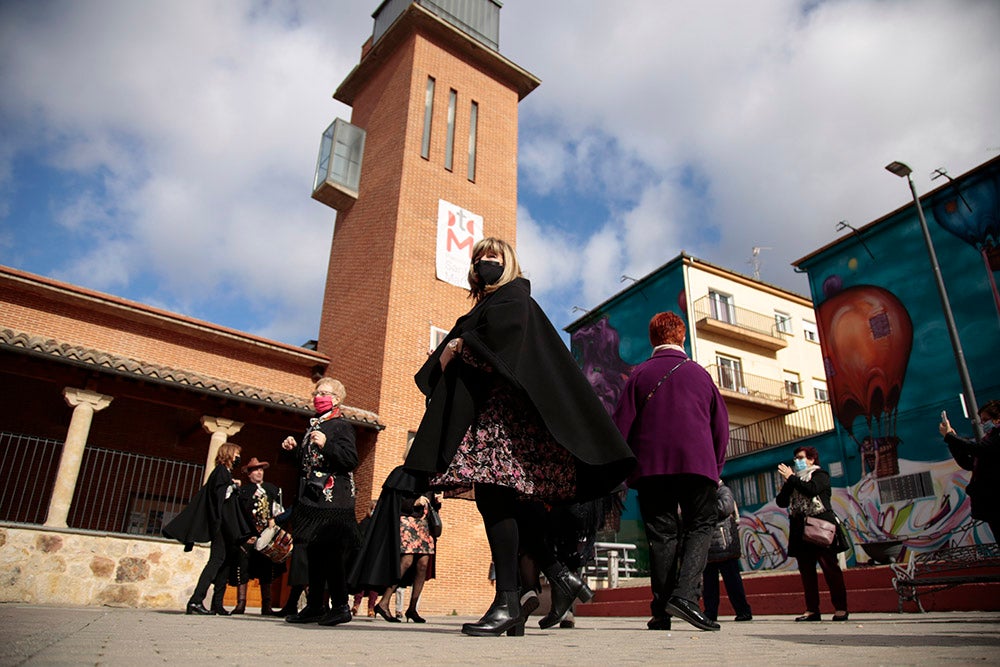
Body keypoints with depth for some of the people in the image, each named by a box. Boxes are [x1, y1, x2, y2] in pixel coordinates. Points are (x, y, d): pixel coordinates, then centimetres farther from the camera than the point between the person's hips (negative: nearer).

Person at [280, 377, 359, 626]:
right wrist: (293, 448, 10)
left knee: (331, 552, -9)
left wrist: (326, 445, -24)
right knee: (313, 552, 9)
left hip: (333, 500, -8)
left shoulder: (341, 426, -4)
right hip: (311, 498, 8)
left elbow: (352, 460, -15)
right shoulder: (313, 426, 21)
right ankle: (315, 606, 17)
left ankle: (340, 606, -2)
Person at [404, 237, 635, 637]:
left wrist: (459, 346, -5)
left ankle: (507, 601, -16)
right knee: (500, 498, 1)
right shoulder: (480, 308, 31)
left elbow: (502, 331, -15)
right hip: (480, 407, 9)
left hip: (503, 403, -8)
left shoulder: (514, 296, 9)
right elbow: (443, 362, 23)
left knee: (491, 493, -17)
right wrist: (446, 356, 1)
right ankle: (560, 577, 7)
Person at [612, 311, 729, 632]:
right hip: (698, 464, 0)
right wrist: (716, 470, 20)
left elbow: (621, 425, 1)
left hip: (651, 466, 0)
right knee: (699, 527, 6)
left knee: (662, 533, 4)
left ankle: (661, 612, 2)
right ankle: (685, 594, -15)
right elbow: (721, 426, 13)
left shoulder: (640, 374, 6)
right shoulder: (700, 373, 12)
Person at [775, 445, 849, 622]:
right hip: (800, 530, 6)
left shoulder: (820, 474, 6)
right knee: (806, 570, 3)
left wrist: (792, 478, -8)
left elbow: (812, 489, -16)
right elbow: (781, 502, 12)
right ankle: (812, 609, 6)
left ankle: (840, 608, -3)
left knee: (830, 566, -8)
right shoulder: (794, 480, 23)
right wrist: (788, 482, 1)